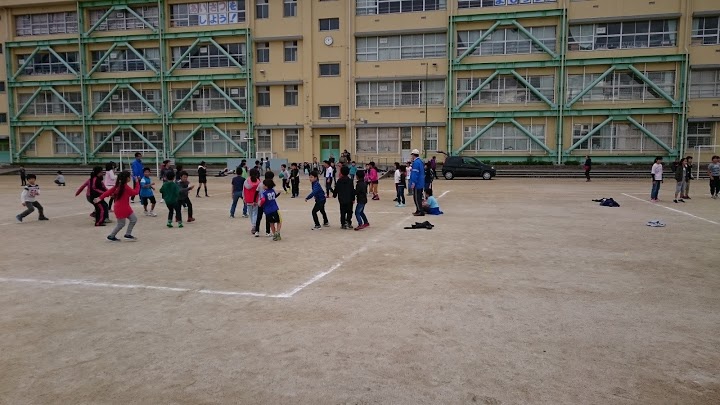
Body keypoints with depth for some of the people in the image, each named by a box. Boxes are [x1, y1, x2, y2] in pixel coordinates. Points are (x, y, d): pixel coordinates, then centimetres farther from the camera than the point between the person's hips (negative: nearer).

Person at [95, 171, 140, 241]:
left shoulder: (118, 185, 6)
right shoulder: (125, 187, -21)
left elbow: (109, 191, 4)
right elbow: (136, 192, -13)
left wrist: (100, 197, 3)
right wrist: (137, 183, -5)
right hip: (122, 208, -9)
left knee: (134, 219, 10)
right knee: (121, 224, 4)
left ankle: (128, 235, 17)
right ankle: (111, 236, 19)